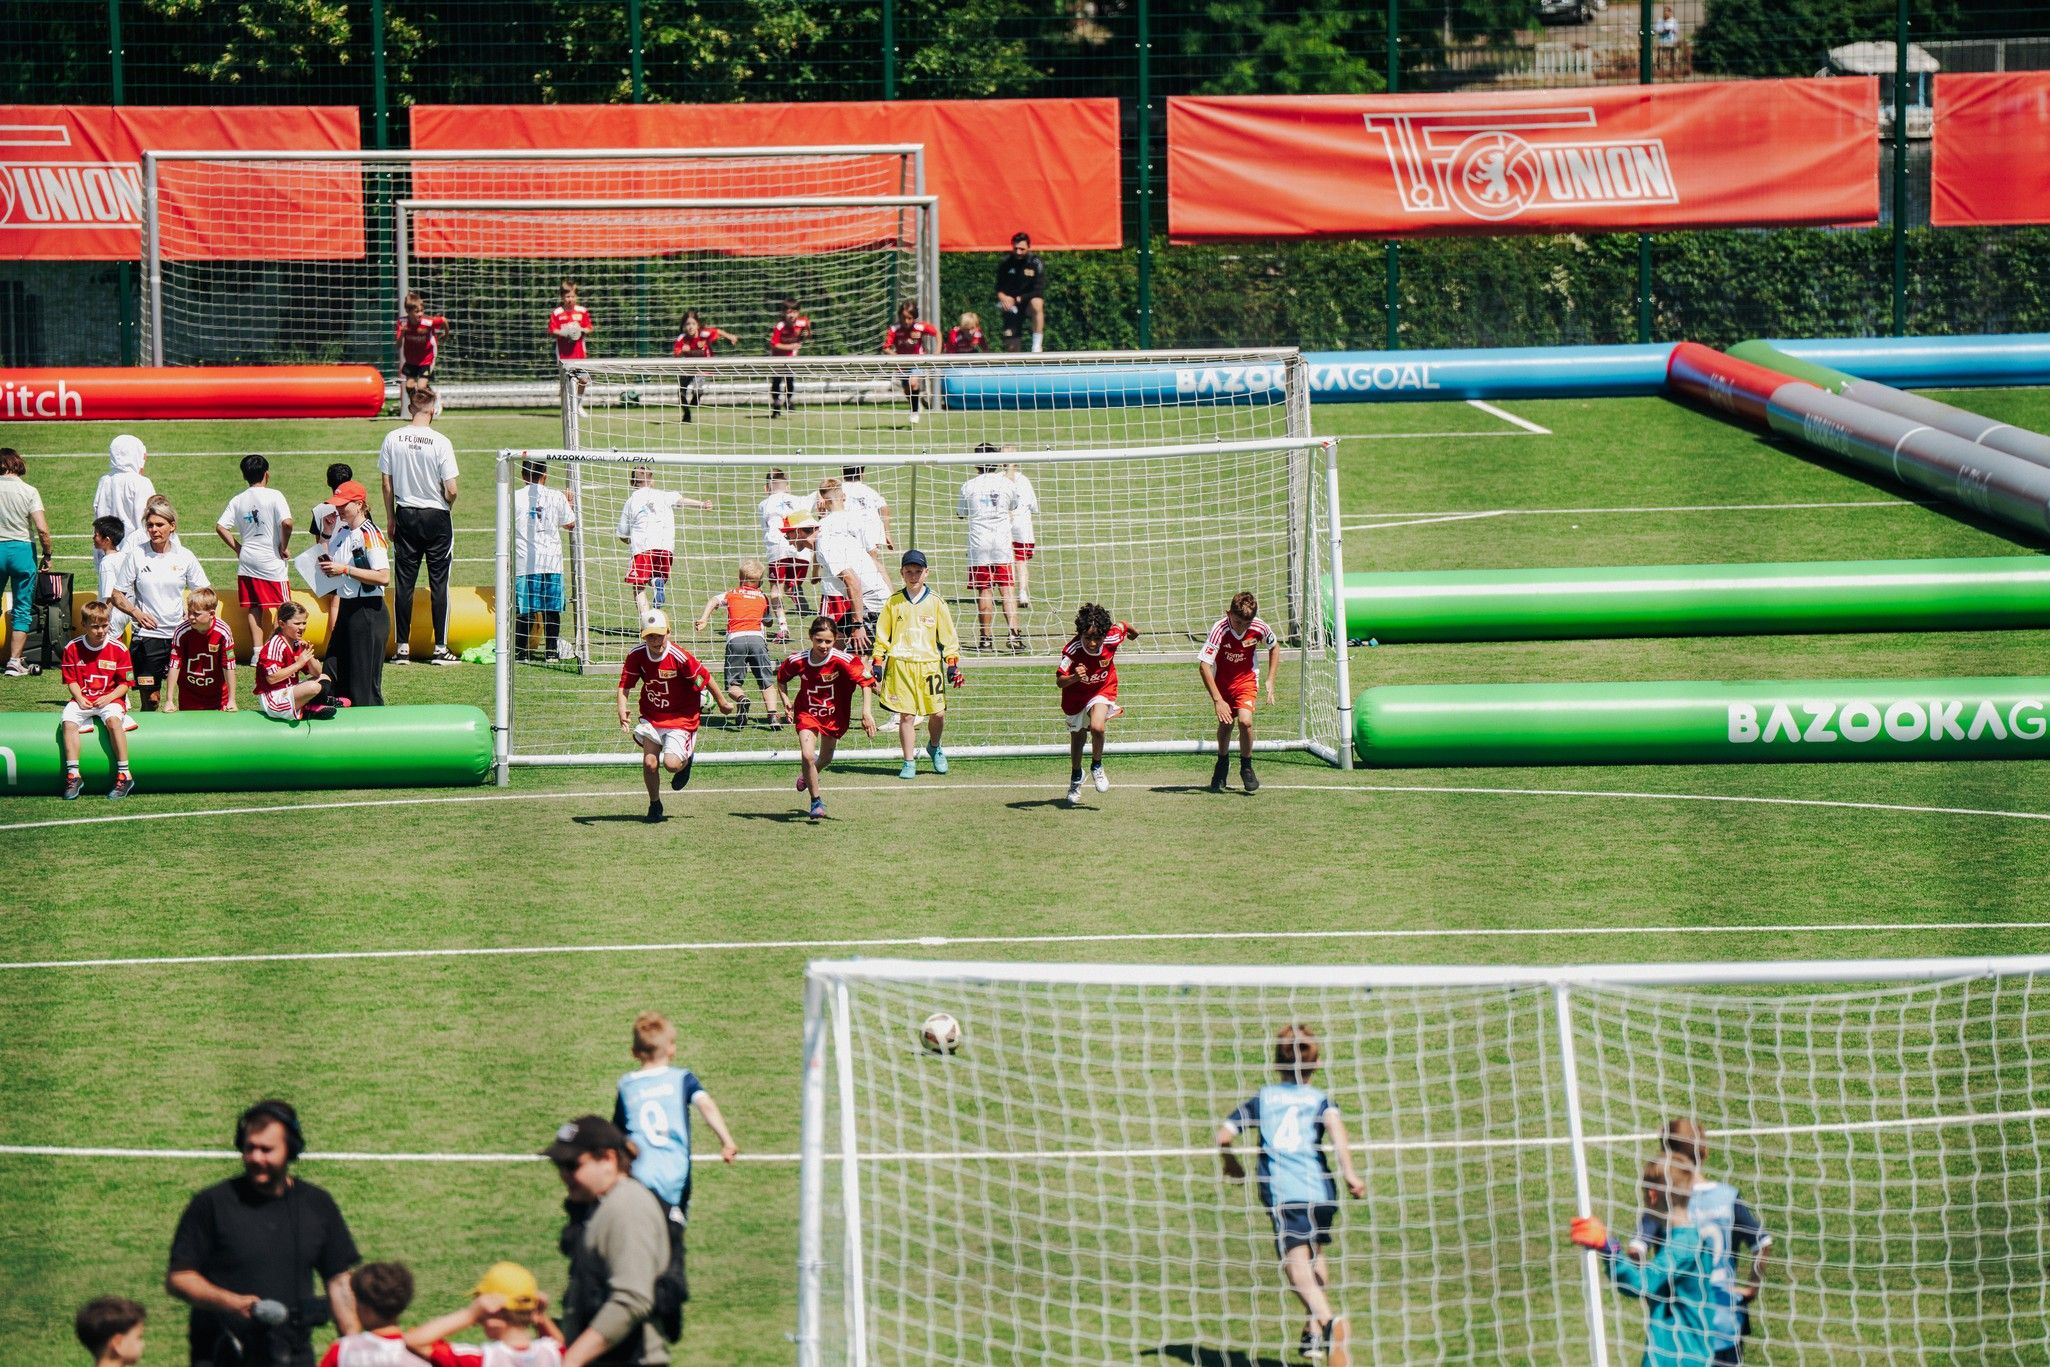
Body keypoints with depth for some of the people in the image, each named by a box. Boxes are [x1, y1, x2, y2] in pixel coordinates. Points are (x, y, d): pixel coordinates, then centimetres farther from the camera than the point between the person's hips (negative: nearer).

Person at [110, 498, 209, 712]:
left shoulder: (185, 556, 3)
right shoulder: (136, 555, 0)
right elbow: (117, 595, 5)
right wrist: (135, 612, -12)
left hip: (180, 633, 1)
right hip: (147, 636, -1)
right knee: (150, 699, -5)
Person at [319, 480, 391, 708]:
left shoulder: (369, 534, -14)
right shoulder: (342, 532, 12)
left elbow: (383, 577, -24)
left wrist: (345, 569, -23)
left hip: (368, 611, -9)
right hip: (346, 609, 9)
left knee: (365, 685, -6)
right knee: (333, 674, 10)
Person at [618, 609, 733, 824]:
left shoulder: (680, 657, -23)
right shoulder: (636, 656, -11)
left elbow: (704, 678, -9)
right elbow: (624, 687, -9)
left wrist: (721, 701, 4)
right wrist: (622, 712, -27)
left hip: (681, 717, -3)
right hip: (651, 716, 3)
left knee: (671, 764, -16)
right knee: (649, 762, -9)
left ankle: (686, 759, 22)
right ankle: (654, 805, 17)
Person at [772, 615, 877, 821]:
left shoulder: (842, 661, -25)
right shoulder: (798, 661, -18)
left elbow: (865, 680, -19)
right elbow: (781, 678, 4)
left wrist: (866, 711, -26)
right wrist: (785, 700, -7)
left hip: (834, 715, 1)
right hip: (807, 712, -1)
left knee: (825, 758, 19)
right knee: (807, 755, -18)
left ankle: (808, 775, 56)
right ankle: (816, 802, 1)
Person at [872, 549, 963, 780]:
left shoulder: (936, 602, 4)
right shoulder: (894, 602, 5)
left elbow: (948, 637, 7)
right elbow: (882, 635, 10)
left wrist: (953, 665, 0)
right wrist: (877, 664, 5)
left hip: (930, 665, 0)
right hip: (900, 665, 0)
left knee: (937, 713, -3)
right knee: (906, 715, -4)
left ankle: (934, 747, 26)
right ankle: (909, 762, 5)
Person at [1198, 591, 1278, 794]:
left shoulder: (1259, 628, -20)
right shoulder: (1220, 630, -29)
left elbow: (1274, 647, 5)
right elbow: (1203, 665, -31)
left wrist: (1270, 681, 0)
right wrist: (1217, 700, -33)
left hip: (1247, 679, 0)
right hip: (1222, 681, 0)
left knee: (1245, 720, -19)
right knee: (1225, 724, 5)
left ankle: (1246, 768, 3)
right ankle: (1222, 764, 34)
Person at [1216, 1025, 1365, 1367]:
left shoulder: (1262, 1098, 18)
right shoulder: (1320, 1099, 15)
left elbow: (1223, 1136, 14)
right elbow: (1334, 1122, -8)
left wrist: (1231, 1165, 35)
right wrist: (1349, 1171, -14)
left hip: (1282, 1193, -2)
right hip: (1320, 1190, 2)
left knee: (1297, 1265, -16)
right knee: (1315, 1255, 28)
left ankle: (1328, 1321, -41)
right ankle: (1315, 1332, 29)